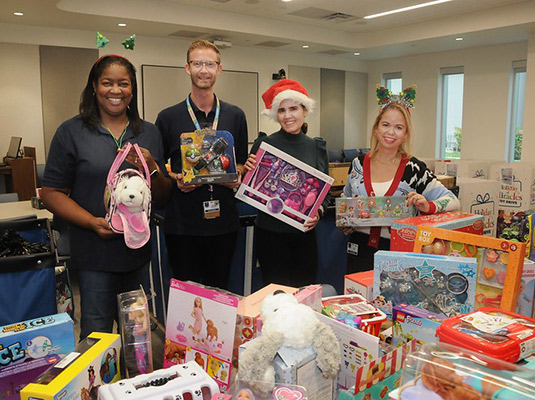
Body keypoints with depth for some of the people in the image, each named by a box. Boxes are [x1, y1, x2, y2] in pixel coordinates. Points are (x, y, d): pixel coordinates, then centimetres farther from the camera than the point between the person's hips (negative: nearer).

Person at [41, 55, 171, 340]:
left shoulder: (149, 133, 8)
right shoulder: (71, 132, -2)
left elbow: (163, 197, 9)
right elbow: (51, 193, -4)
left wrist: (152, 169, -11)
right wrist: (93, 222, -17)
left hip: (138, 253, 3)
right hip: (94, 255, -3)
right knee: (96, 335, 5)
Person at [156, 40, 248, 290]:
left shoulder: (235, 116, 7)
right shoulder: (168, 118, 1)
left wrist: (236, 176, -6)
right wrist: (175, 180, -12)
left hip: (223, 222, 2)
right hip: (182, 224, -1)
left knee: (219, 291, 12)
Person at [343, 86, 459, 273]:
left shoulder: (414, 168, -5)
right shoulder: (358, 164, 2)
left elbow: (453, 201, -4)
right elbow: (345, 201, 18)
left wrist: (429, 207, -23)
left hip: (398, 253, -2)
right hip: (360, 252, 2)